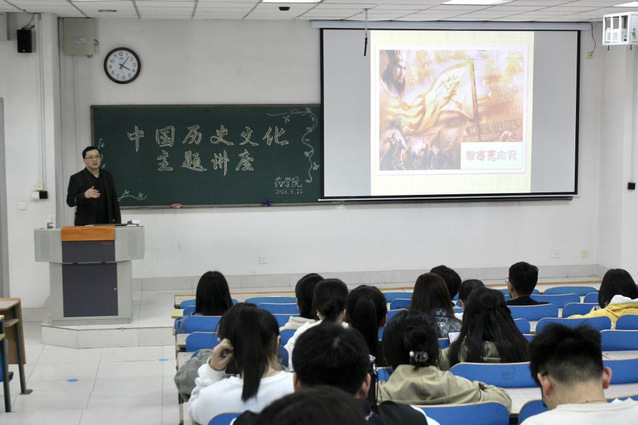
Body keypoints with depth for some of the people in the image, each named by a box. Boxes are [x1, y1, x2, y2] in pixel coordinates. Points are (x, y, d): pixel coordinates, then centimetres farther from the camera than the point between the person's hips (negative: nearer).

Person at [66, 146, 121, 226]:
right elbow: (70, 201, -6)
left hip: (106, 224, 3)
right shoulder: (76, 178, 1)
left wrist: (118, 222, 9)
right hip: (85, 225, -3)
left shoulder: (107, 176, 14)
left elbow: (114, 201, 16)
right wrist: (84, 195, -24)